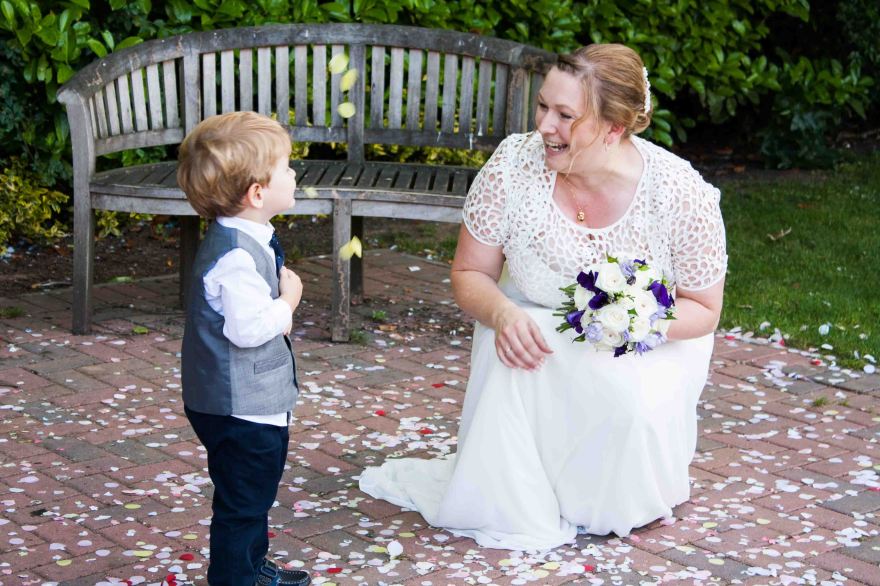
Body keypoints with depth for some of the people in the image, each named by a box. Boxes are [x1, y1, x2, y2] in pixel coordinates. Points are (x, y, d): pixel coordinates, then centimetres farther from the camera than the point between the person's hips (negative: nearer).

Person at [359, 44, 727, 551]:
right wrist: (503, 313, -31)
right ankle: (514, 506, -11)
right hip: (536, 324, 1)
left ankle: (618, 508, 2)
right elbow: (470, 273, -7)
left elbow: (703, 310, -9)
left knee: (632, 407, -32)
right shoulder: (515, 163, -18)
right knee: (509, 360, -32)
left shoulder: (681, 193, -22)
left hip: (649, 344, -1)